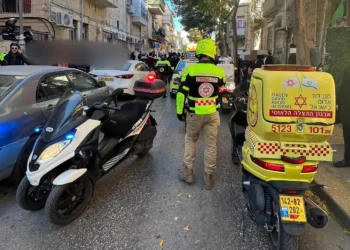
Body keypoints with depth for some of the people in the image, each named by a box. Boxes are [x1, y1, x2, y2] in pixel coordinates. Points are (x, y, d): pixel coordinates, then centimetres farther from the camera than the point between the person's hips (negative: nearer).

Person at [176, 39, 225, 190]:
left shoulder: (190, 70, -10)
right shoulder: (219, 71, -5)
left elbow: (181, 93, -7)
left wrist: (180, 111, 3)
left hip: (194, 114, -1)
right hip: (212, 114, 1)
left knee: (190, 141, 18)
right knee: (211, 144, 10)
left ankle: (188, 172, 22)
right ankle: (208, 177, 19)